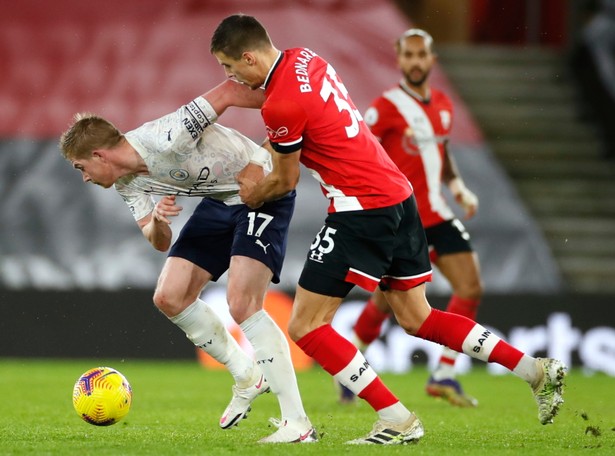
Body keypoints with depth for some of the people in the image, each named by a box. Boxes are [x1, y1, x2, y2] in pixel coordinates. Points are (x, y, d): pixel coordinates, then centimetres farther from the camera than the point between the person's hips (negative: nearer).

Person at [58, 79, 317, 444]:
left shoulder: (166, 139, -29)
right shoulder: (128, 185, -1)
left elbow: (229, 91, -27)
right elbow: (160, 242, 4)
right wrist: (157, 220, -20)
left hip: (264, 191, -9)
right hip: (220, 200, 9)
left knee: (242, 304, -21)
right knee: (170, 298, 3)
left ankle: (298, 423, -18)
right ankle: (247, 377, 21)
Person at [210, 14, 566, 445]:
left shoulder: (281, 105, -17)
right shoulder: (304, 58, 8)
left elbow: (285, 181, -2)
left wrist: (253, 194, 18)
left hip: (362, 209, -9)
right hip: (398, 194, 9)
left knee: (306, 326, -4)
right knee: (416, 318, 18)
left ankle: (398, 421, -6)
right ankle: (539, 371, 16)